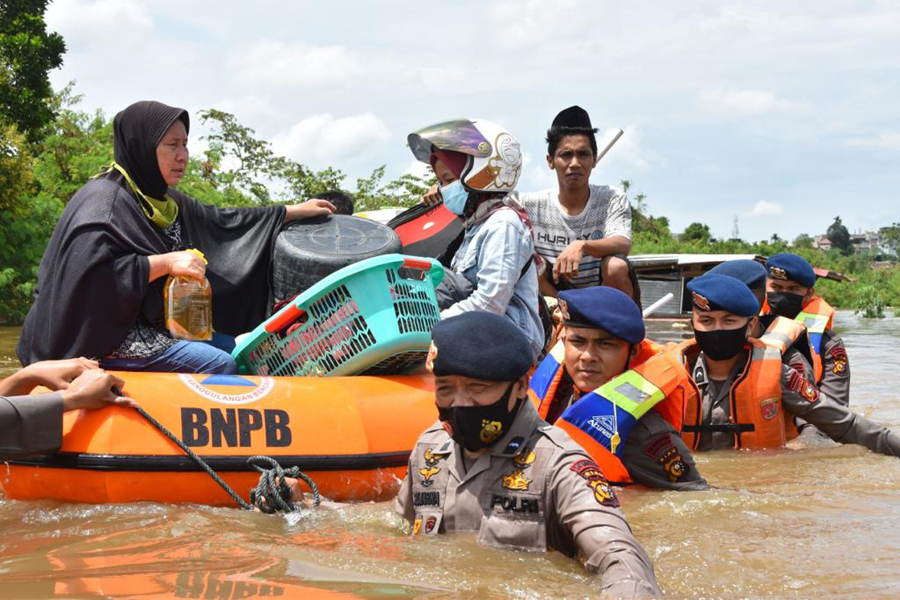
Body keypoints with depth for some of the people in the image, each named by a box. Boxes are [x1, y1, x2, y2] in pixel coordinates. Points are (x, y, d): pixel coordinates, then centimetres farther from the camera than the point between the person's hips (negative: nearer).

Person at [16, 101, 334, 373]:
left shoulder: (166, 201, 15)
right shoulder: (102, 200, -15)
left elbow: (221, 220, 28)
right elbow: (86, 271, -28)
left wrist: (295, 211, 29)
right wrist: (165, 263, -25)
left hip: (158, 326, 11)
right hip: (105, 337, -11)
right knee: (219, 366, -20)